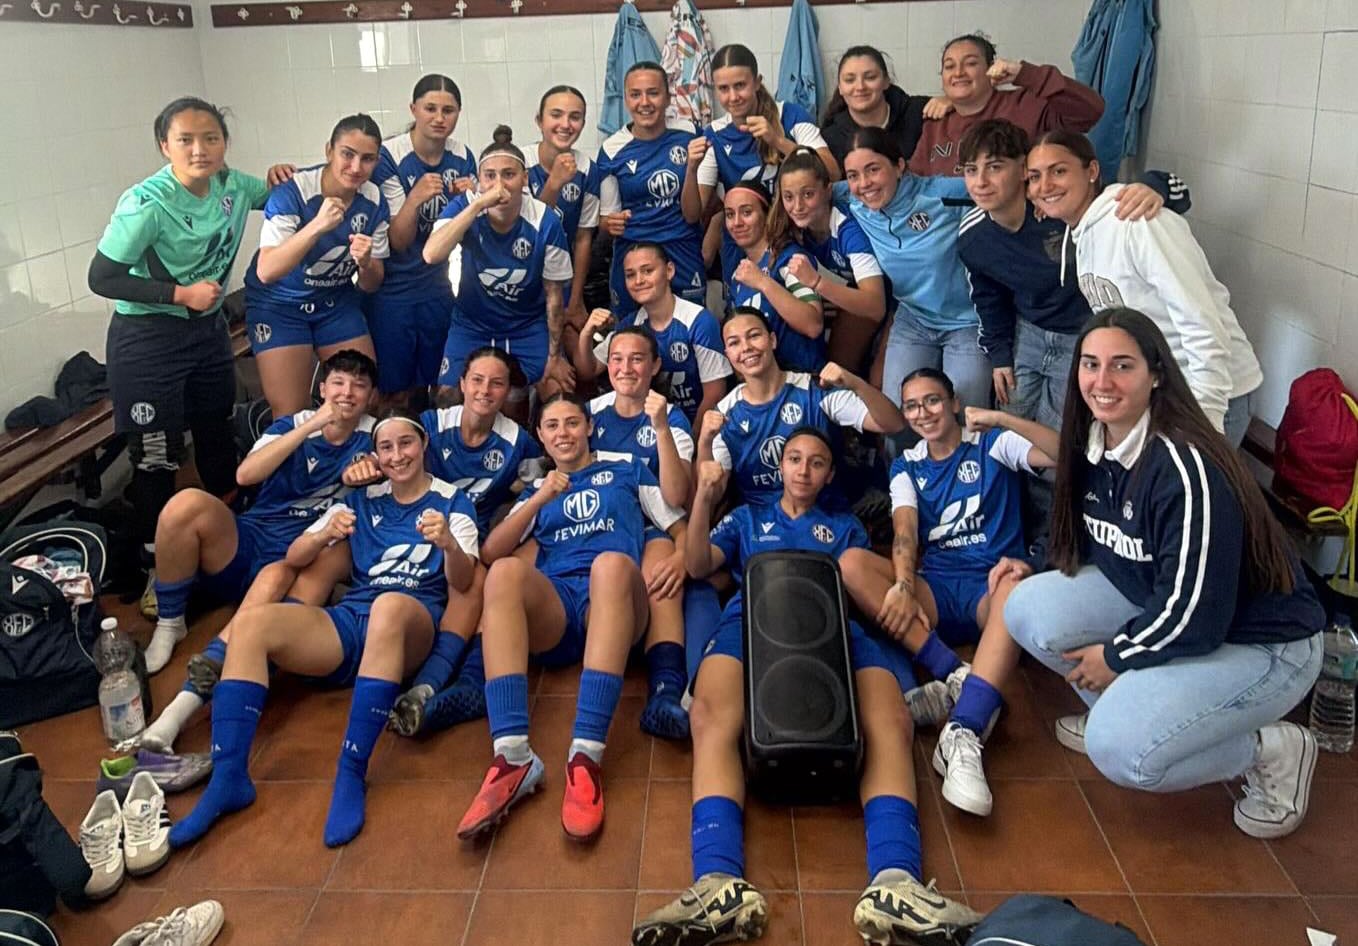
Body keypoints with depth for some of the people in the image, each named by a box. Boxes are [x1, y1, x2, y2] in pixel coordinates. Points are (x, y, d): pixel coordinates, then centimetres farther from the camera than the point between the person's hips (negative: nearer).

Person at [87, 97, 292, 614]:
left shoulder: (232, 185, -3)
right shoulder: (147, 203, -22)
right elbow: (102, 278, -20)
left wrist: (278, 178, -4)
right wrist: (180, 294, -23)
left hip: (208, 329, 6)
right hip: (148, 340, -6)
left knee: (217, 436, 19)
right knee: (156, 457, 0)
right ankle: (157, 567, 16)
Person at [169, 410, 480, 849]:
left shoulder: (453, 501, 10)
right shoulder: (363, 500, 20)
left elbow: (462, 582, -4)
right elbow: (293, 558, 13)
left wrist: (448, 543, -28)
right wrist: (324, 535, -10)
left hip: (413, 621, -4)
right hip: (351, 620, 4)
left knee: (390, 604, -40)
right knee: (252, 622, -22)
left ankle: (351, 774, -38)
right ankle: (228, 778, -24)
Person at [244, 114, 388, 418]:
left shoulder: (374, 201, -9)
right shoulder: (292, 192, -22)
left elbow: (371, 286, -1)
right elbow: (266, 272, -31)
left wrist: (366, 264, -25)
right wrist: (317, 226, -42)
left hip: (338, 303, 4)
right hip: (280, 304, -4)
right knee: (291, 415, -8)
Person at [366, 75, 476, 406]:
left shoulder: (462, 157, -2)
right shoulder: (389, 156, -15)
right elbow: (398, 241, -17)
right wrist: (415, 198, -35)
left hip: (437, 290, 5)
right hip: (390, 292, -4)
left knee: (426, 388, 15)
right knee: (395, 393, 3)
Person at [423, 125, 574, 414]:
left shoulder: (545, 222, -19)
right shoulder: (464, 206, -18)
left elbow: (554, 295, -9)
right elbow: (431, 255, -36)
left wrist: (554, 357, -3)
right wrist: (479, 204, -40)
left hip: (529, 328, 0)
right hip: (472, 326, 0)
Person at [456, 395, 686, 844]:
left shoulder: (625, 467, 24)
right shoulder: (537, 489, 28)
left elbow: (681, 529, 19)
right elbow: (489, 552, 14)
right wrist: (540, 499, 3)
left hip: (612, 606, -2)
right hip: (551, 609, 2)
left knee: (612, 562, -38)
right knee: (505, 571, -32)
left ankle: (586, 756, -46)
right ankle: (513, 756, -43)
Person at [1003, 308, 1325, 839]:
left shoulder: (1185, 467, -30)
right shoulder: (1096, 444, -4)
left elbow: (1195, 611, -26)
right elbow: (1095, 547, 14)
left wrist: (1116, 656, -12)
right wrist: (1029, 567, 0)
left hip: (1260, 641, -7)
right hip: (1154, 605, 8)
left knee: (1119, 748, -26)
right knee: (1028, 610, -12)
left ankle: (1271, 751, 1)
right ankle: (1123, 706, 11)